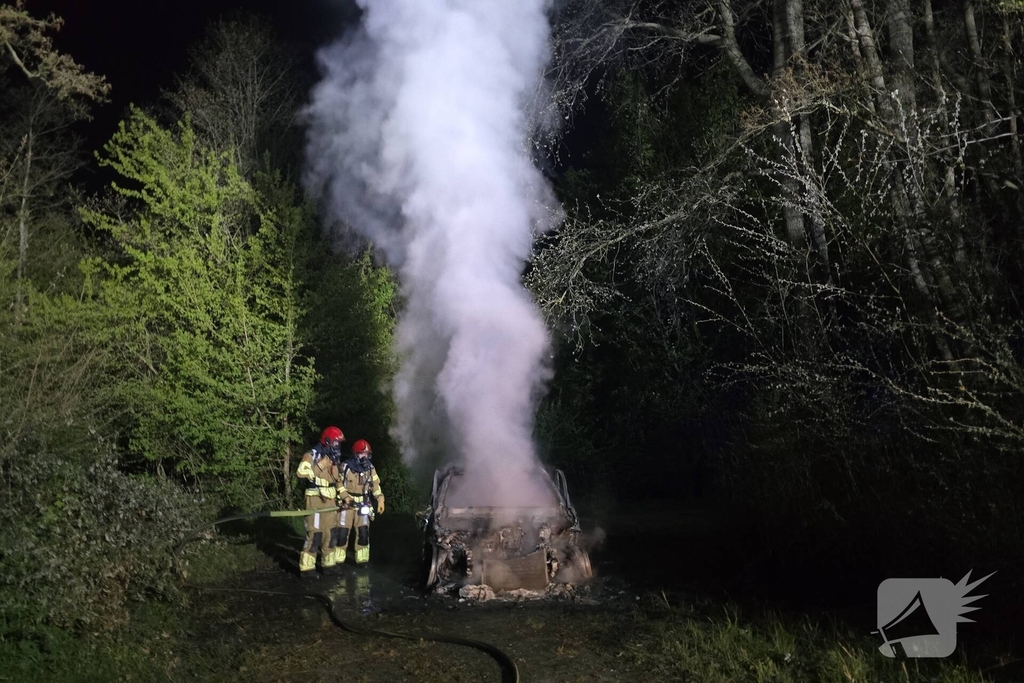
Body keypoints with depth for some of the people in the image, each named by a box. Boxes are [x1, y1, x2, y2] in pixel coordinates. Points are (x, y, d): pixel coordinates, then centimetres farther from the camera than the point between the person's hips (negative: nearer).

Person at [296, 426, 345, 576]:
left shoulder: (333, 458, 15)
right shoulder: (311, 455, -10)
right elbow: (301, 474, -24)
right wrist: (320, 465, -22)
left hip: (330, 501, 8)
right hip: (316, 500, -8)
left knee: (330, 533, 13)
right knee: (314, 534, -9)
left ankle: (328, 563, 24)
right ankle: (306, 568, -1)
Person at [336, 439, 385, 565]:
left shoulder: (370, 468, 1)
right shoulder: (346, 466, -11)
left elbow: (375, 485, 8)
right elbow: (338, 484, -6)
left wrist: (380, 499, -4)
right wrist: (345, 497, -20)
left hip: (362, 505, 3)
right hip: (347, 504, -3)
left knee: (363, 532, -1)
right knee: (342, 532, -2)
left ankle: (362, 560, 10)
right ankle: (338, 560, 11)